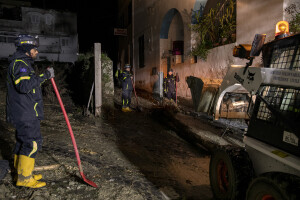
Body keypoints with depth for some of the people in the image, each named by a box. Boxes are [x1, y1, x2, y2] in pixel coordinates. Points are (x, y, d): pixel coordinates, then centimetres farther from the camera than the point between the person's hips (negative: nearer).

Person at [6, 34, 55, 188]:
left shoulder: (23, 63, 21)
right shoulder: (19, 63, -13)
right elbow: (24, 85, -29)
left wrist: (44, 78, 18)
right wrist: (44, 76, -26)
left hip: (24, 114, 11)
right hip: (25, 114, -11)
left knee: (23, 141, 15)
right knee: (32, 143, -8)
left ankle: (21, 174, 26)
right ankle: (24, 178, 0)